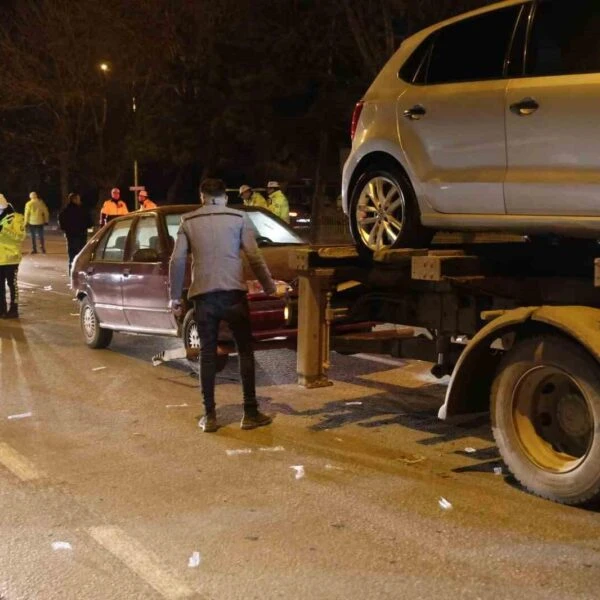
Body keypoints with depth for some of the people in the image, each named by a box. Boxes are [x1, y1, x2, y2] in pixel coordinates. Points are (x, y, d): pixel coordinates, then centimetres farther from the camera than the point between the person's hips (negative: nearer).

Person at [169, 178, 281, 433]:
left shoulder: (188, 221, 9)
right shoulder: (239, 218, 4)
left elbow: (177, 261, 2)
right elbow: (254, 257, -2)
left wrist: (174, 296, 9)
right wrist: (270, 287, 9)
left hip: (203, 295, 2)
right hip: (232, 292, -1)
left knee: (207, 353, 9)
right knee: (245, 351, 9)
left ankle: (209, 416, 9)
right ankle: (250, 413, 8)